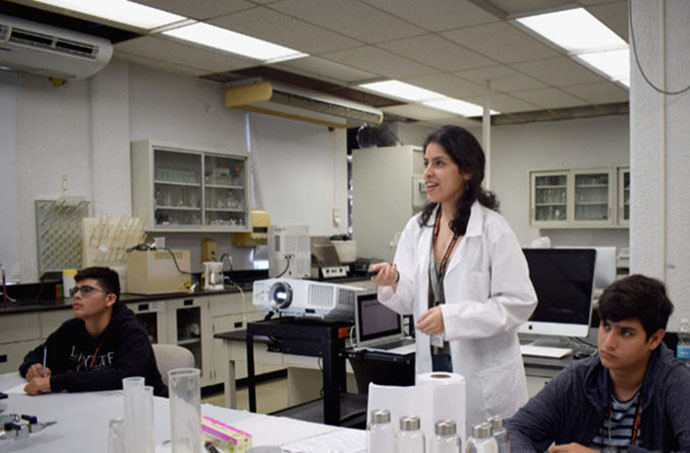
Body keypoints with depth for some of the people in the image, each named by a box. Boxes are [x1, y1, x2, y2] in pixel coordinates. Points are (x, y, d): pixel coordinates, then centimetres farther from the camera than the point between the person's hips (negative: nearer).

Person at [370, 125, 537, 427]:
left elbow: (520, 302, -14)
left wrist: (452, 317, -22)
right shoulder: (417, 228, 5)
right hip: (431, 365, 5)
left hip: (484, 375, -4)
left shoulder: (492, 229, -12)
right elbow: (411, 302, 7)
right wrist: (393, 284, -15)